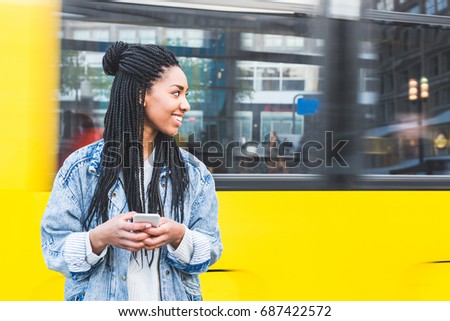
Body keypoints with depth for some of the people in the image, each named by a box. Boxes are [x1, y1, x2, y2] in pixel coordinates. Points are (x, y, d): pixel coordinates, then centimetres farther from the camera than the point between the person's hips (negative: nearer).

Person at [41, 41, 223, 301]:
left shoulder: (194, 172, -4)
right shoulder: (82, 167, -10)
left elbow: (210, 249, -4)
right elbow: (54, 249, -9)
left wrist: (179, 237, -24)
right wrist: (100, 237, -26)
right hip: (99, 303, -1)